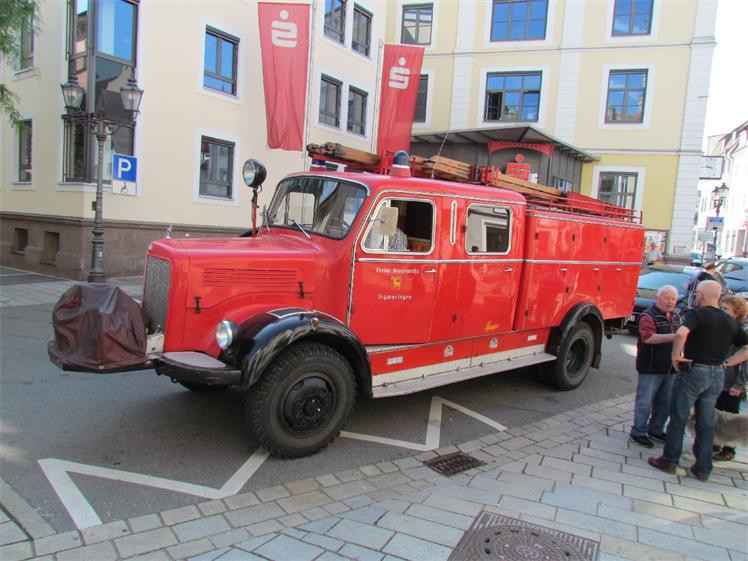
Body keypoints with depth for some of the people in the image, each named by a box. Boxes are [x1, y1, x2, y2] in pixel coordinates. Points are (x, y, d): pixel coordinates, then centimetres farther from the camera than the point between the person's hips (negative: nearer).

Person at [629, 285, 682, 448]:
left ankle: (655, 430, 31)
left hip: (669, 367, 8)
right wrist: (674, 336, -33)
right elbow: (648, 338, -26)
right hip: (651, 368, -8)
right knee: (645, 401, -2)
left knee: (665, 402, 16)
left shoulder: (676, 316, 13)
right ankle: (638, 433, 9)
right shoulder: (649, 316, -12)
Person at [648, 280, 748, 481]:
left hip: (693, 371, -6)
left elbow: (681, 333, -31)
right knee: (707, 423, 14)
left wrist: (676, 355, -18)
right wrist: (726, 363, 5)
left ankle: (669, 461, 15)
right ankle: (703, 469, 19)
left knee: (678, 418, 7)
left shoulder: (697, 314, -12)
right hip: (717, 376, 6)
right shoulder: (730, 321, 8)